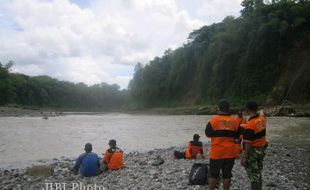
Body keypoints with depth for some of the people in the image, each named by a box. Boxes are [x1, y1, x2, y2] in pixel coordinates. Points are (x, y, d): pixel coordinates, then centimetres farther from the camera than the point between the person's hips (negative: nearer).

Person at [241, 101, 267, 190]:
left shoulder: (250, 124, -26)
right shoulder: (262, 118, -2)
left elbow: (248, 143, -26)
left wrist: (244, 157, -22)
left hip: (253, 151, -8)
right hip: (262, 149, 8)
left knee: (253, 174, 3)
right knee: (258, 172, 20)